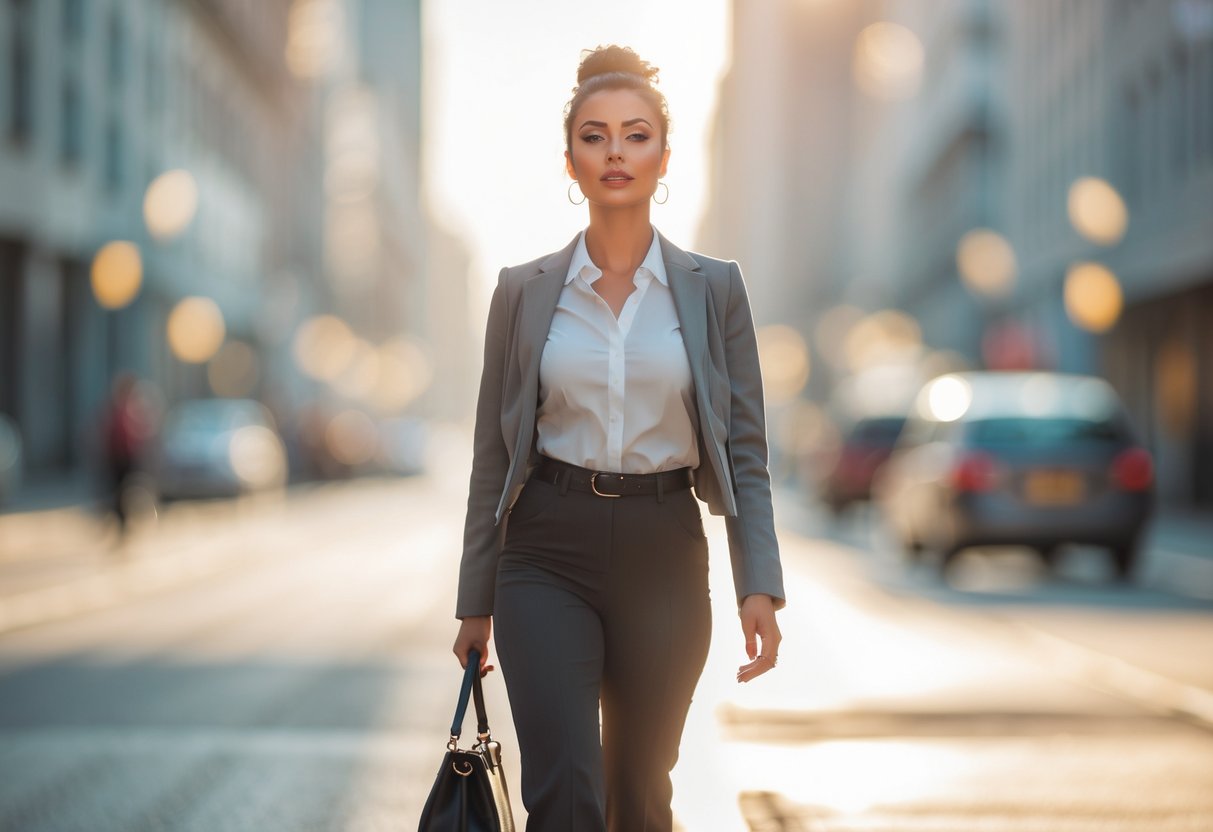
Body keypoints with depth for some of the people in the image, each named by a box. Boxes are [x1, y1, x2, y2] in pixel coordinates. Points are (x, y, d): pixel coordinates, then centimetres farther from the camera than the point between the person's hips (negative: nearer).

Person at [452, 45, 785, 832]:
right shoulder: (524, 292, 3)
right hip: (549, 558, -1)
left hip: (663, 559, 1)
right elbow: (494, 453, 7)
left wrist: (760, 585, -9)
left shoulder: (714, 288, 2)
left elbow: (745, 449, 1)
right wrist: (476, 600, 8)